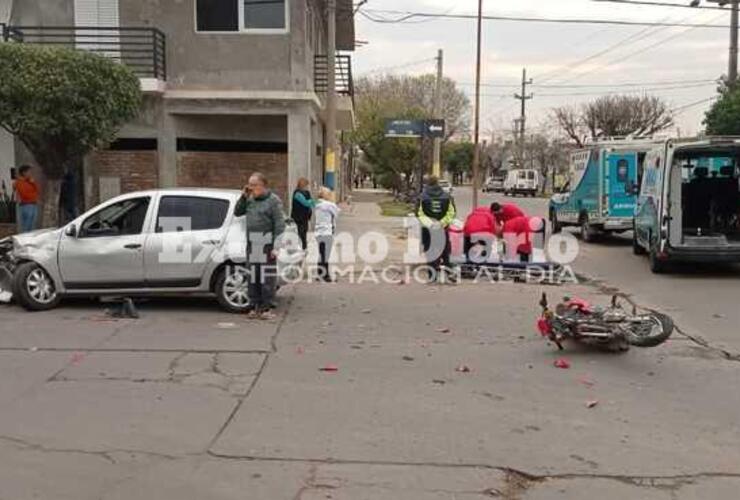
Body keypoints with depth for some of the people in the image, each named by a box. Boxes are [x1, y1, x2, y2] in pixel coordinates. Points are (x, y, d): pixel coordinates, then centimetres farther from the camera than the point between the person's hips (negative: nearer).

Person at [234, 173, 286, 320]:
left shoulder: (273, 200, -5)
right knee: (252, 276, 9)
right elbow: (237, 212, 18)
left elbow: (279, 224, -9)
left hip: (266, 243, -6)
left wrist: (276, 246, -15)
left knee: (267, 276, -3)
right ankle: (254, 306, 18)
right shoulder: (250, 200, 14)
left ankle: (266, 308, 3)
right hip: (252, 243, 6)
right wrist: (243, 196, 6)